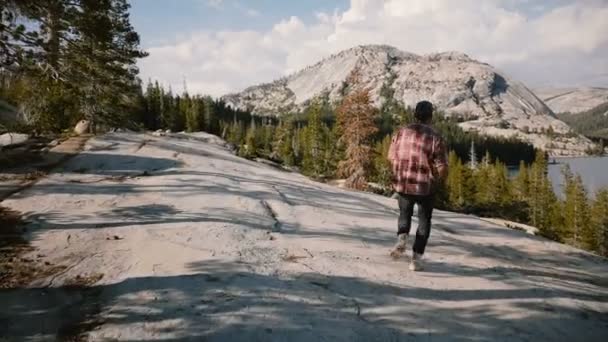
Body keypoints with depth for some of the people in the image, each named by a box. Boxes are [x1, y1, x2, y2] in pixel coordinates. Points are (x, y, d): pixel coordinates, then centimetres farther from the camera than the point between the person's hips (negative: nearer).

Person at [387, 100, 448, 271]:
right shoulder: (435, 138, -12)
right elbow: (443, 168, -14)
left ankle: (402, 238, -1)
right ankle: (416, 257, 12)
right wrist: (436, 179, 7)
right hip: (425, 186, -2)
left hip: (403, 183, 3)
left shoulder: (402, 132, -2)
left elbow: (391, 157, 6)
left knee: (405, 214, 26)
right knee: (424, 221, 15)